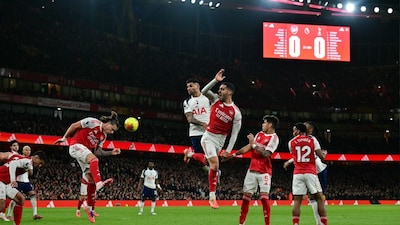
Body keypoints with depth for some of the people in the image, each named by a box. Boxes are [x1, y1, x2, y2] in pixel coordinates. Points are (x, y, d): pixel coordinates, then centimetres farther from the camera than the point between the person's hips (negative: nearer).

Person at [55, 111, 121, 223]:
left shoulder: (103, 136, 11)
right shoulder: (93, 122, -12)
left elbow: (97, 151, 11)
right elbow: (74, 125, -7)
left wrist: (111, 152, -1)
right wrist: (64, 138, -3)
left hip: (86, 151, 8)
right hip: (76, 146, -8)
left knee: (91, 179, -1)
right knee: (93, 159, -36)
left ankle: (90, 209, 8)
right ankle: (99, 183, -57)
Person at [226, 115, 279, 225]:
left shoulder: (274, 138, -8)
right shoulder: (259, 134, 13)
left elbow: (266, 153, -19)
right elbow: (248, 147, 14)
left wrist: (253, 144, -18)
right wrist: (233, 155, 11)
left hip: (264, 172, -6)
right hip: (252, 170, 6)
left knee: (264, 197, -12)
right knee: (246, 196, 4)